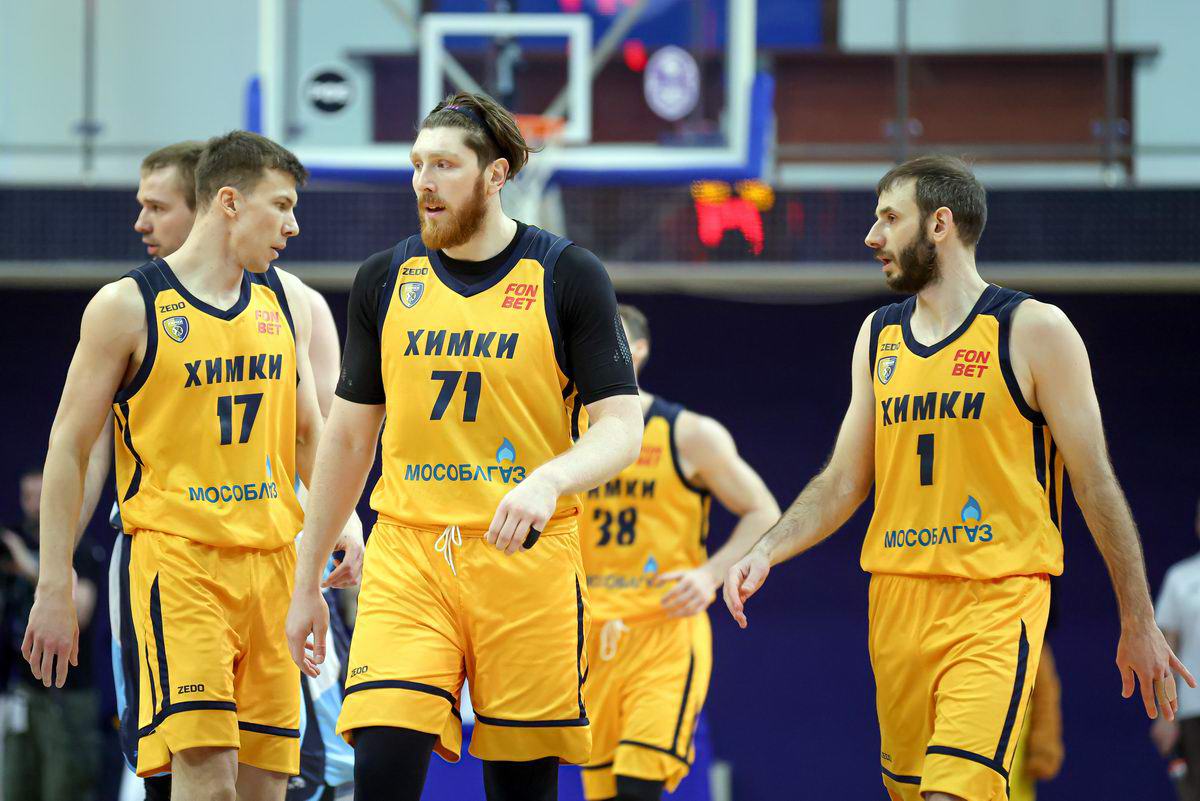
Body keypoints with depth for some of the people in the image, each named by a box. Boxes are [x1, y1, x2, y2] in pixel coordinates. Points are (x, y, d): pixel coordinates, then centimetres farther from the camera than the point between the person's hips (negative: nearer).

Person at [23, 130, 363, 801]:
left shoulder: (288, 302, 13)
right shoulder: (128, 306, -3)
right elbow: (70, 447, 0)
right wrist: (55, 588, -4)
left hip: (273, 561, 6)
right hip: (177, 558, -6)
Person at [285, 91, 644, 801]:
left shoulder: (568, 277, 0)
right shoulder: (385, 280, 10)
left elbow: (621, 429, -5)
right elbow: (349, 436, 17)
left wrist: (548, 480, -26)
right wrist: (307, 581, 17)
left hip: (527, 557, -2)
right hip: (407, 556, 2)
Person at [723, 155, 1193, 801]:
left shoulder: (1033, 331, -4)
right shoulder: (878, 336, 13)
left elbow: (1095, 482, -2)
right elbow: (843, 481, 16)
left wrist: (1139, 626, -1)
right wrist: (767, 552, -2)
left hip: (997, 602, -6)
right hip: (897, 599, 6)